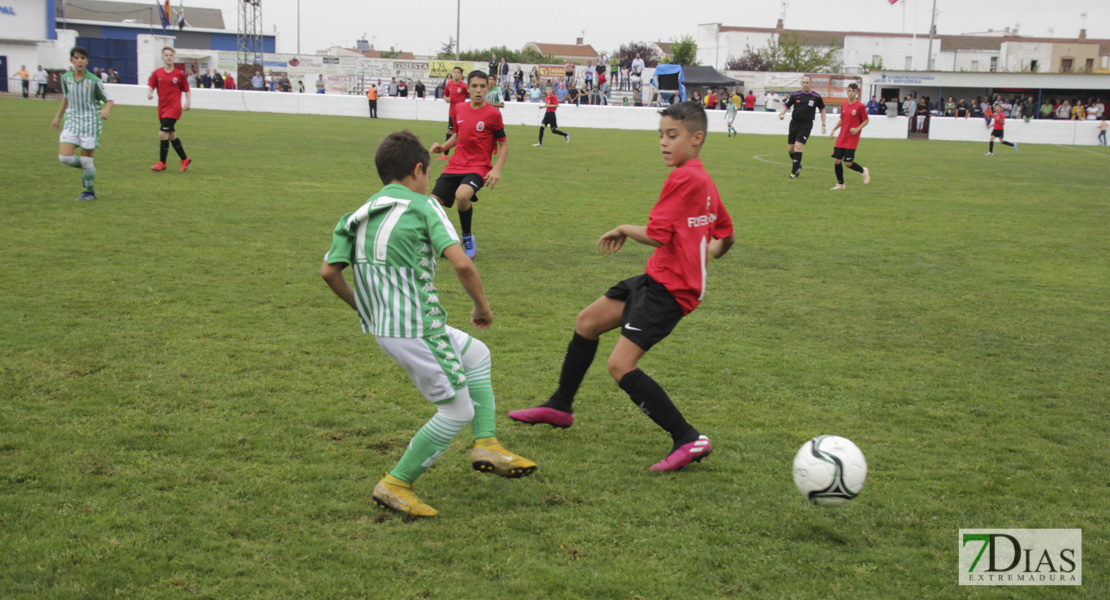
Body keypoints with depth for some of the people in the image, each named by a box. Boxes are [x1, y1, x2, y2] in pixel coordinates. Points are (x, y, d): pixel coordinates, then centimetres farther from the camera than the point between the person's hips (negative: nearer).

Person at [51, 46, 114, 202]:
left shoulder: (94, 81, -11)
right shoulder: (65, 78, 2)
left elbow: (109, 100, -5)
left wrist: (106, 110, -27)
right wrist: (58, 117, 24)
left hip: (90, 122, -4)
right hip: (72, 121, 4)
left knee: (86, 159, 0)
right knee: (64, 157, -9)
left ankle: (90, 192, 19)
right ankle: (87, 168, 22)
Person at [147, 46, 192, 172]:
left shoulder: (179, 74, -1)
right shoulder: (157, 73, 6)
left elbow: (187, 90, 8)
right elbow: (150, 85, 5)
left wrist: (187, 102, -5)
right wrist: (149, 93, -16)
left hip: (174, 107, -5)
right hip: (162, 108, 5)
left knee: (163, 133, -14)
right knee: (171, 135, 13)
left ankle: (162, 163, -4)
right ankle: (185, 159, 29)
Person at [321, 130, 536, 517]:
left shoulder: (358, 217, 12)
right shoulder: (423, 206, -7)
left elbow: (329, 271, 6)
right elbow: (461, 263, -19)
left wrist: (364, 308, 21)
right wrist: (482, 308, -4)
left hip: (383, 326, 8)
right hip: (417, 329, -8)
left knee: (477, 354, 25)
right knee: (458, 410, 6)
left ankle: (486, 445, 20)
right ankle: (395, 486, 10)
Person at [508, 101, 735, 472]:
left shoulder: (684, 179, -18)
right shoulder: (704, 181, 11)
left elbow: (656, 235, -21)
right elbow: (727, 237, 19)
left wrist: (623, 229, -2)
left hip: (669, 289, -10)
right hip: (657, 278, 10)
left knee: (621, 366, -17)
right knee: (587, 321, 20)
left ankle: (688, 440, -12)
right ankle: (560, 407, 37)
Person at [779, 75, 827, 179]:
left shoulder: (816, 97, 0)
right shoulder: (795, 95, 3)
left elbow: (822, 109, 14)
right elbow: (786, 106, 11)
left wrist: (823, 125, 11)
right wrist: (782, 114, -11)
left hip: (806, 125, -3)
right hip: (794, 123, 3)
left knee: (798, 146, -17)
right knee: (790, 149, 3)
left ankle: (794, 171, -8)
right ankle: (797, 165, 31)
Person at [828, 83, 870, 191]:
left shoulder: (860, 106, -8)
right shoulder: (844, 105, 9)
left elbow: (866, 121, -3)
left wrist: (857, 129, -17)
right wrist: (834, 130, 14)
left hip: (852, 139, -5)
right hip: (841, 137, 5)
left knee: (848, 162, -10)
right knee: (836, 160, -1)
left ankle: (863, 170, 20)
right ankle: (840, 184, 13)